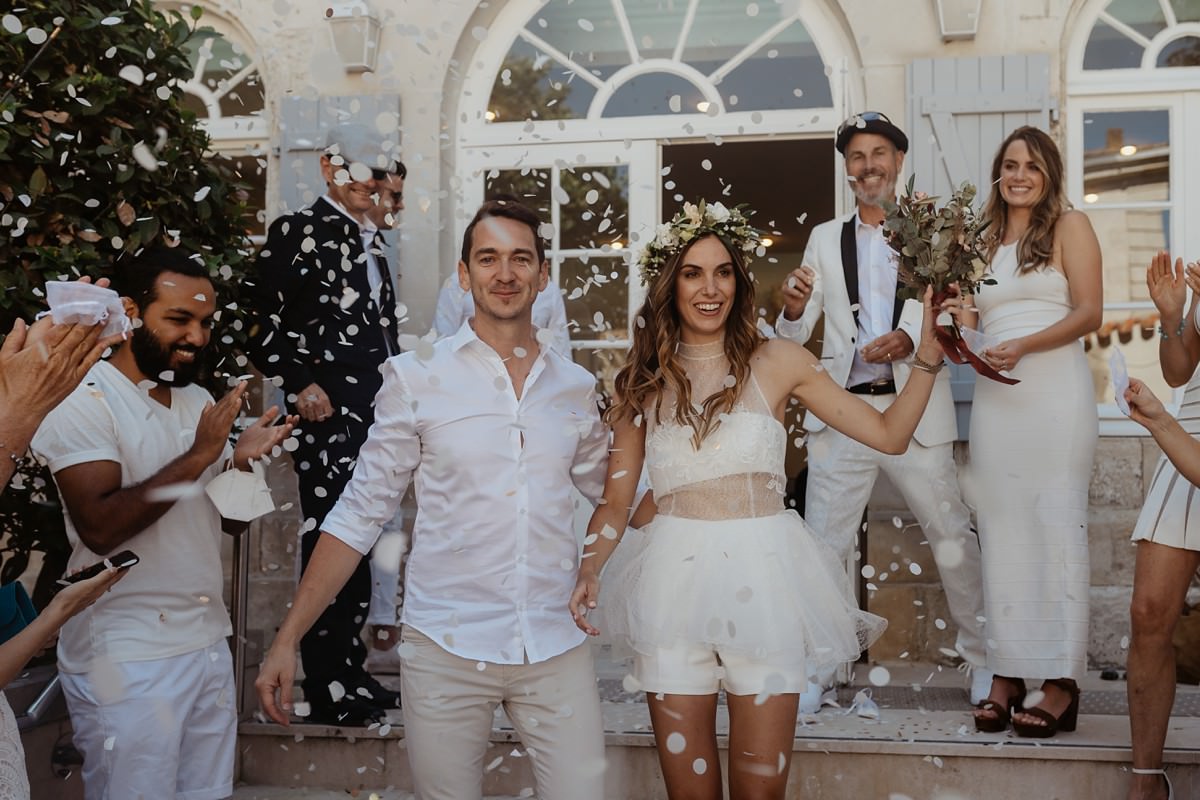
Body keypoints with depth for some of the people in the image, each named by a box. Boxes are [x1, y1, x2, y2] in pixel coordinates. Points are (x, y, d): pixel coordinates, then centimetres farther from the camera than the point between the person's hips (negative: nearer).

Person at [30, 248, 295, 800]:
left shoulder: (199, 400, 11)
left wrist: (242, 459, -8)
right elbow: (100, 526, -23)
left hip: (209, 643, 7)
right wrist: (198, 456, -22)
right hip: (126, 657, -7)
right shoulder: (84, 403, -11)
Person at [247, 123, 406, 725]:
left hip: (376, 413, 8)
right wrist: (300, 385, -18)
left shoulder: (372, 239, 19)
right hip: (328, 413, -8)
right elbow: (263, 323, -10)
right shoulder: (296, 231, -5)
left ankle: (351, 676, 25)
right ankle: (328, 692, 4)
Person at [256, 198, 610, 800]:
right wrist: (287, 639, -4)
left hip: (556, 649, 2)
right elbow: (359, 514, 1)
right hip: (445, 652, -2)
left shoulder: (575, 388, 7)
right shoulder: (417, 378, 0)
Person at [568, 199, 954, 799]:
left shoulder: (777, 362, 3)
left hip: (764, 582, -1)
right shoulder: (643, 382, 7)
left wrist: (928, 353, -6)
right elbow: (616, 501, 7)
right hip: (674, 585, 1)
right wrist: (587, 572, -9)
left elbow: (889, 434, 3)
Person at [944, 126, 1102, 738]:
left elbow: (1089, 312, -4)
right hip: (994, 398, 5)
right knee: (1001, 532, 2)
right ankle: (1007, 675, 6)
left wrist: (1023, 346, -17)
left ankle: (1061, 682, -2)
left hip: (1054, 393, -5)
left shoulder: (1070, 226, 4)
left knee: (1056, 528, -4)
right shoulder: (984, 240, 18)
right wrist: (963, 319, -1)